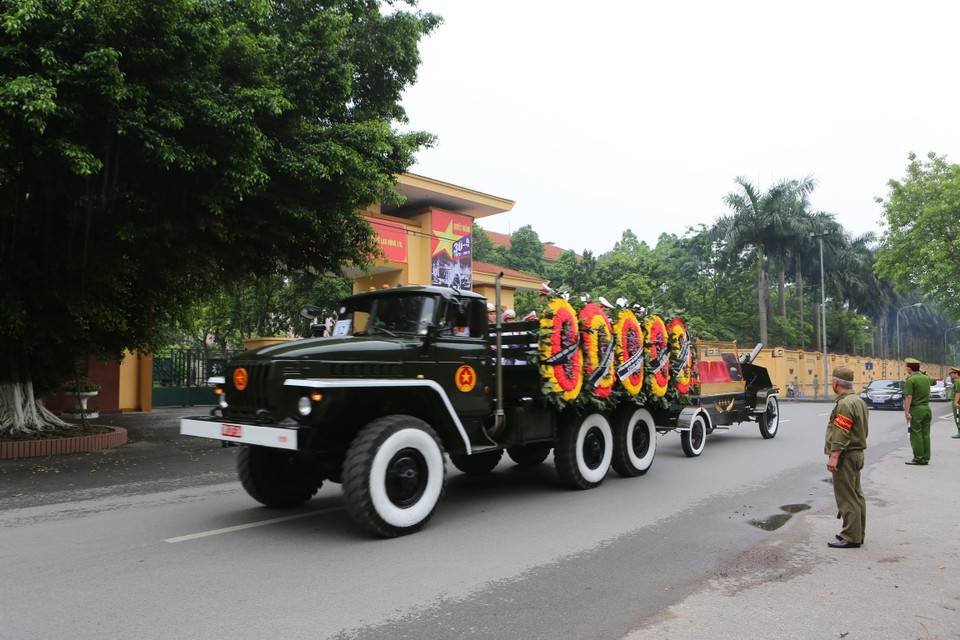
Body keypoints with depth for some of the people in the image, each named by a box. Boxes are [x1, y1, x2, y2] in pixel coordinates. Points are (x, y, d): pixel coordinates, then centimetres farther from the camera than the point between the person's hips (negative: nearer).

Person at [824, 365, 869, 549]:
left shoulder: (845, 404, -20)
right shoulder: (859, 400, 14)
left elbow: (841, 434, -24)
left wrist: (834, 456, -23)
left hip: (845, 456, -11)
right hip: (857, 453, 11)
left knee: (846, 497, -5)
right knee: (856, 495, 16)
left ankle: (851, 537, -1)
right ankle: (857, 533, 25)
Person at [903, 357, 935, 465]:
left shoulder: (910, 380, -13)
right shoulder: (926, 378, 8)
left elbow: (908, 397, -18)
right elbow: (932, 380, 34)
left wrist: (907, 412, -18)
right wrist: (922, 373, 39)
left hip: (916, 410, -7)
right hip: (927, 408, 7)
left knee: (916, 435, -2)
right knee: (926, 435, 10)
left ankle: (918, 459, 0)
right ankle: (926, 458, 14)